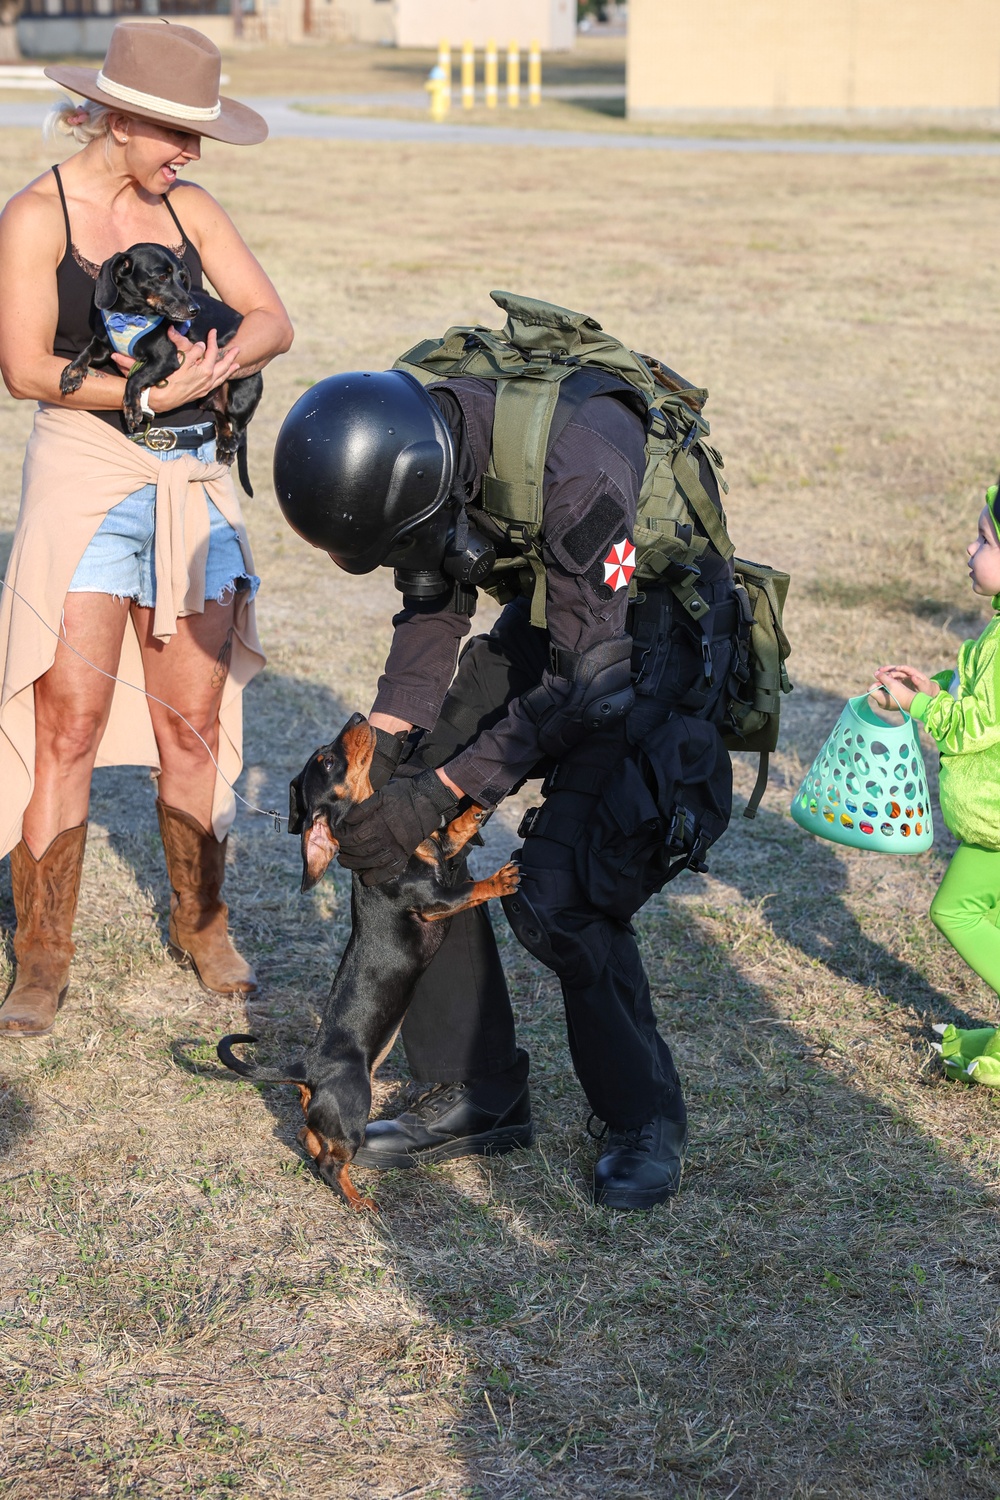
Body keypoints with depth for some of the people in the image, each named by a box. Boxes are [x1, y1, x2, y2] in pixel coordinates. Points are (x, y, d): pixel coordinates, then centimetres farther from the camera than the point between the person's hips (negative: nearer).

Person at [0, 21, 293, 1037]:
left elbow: (272, 321, 3)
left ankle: (199, 925, 25)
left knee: (193, 719, 8)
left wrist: (216, 363, -18)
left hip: (191, 476, 5)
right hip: (84, 470, -5)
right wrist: (156, 390, -18)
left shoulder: (187, 209, 11)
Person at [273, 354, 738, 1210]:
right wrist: (380, 740, -12)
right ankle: (477, 1099, 10)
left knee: (560, 888, -21)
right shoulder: (413, 449, -15)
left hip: (650, 642, -7)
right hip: (547, 620, 7)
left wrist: (441, 790, -30)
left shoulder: (574, 472, -38)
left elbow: (590, 681, -31)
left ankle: (646, 1120, 3)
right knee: (401, 831, -3)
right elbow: (435, 602, 2)